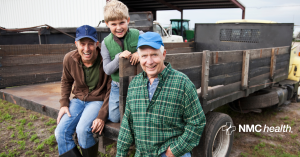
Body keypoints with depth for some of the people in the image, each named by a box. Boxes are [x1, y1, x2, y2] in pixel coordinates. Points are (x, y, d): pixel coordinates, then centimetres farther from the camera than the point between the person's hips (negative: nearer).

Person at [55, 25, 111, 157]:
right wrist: (64, 104, 1)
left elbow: (110, 91, -12)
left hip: (98, 100, -4)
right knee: (60, 133, -11)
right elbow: (66, 82, 13)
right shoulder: (69, 59, -6)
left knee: (83, 130, -27)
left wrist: (102, 116, -19)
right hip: (79, 100, 5)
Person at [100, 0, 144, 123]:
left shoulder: (138, 35, -10)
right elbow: (107, 70, -9)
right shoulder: (106, 43, -6)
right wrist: (119, 57, -28)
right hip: (118, 86, 2)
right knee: (114, 118, 6)